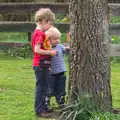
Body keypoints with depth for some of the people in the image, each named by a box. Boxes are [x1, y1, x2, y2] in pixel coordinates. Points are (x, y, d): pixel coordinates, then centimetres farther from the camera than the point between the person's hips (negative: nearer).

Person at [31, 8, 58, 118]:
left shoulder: (39, 32, 13)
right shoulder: (40, 34, -18)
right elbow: (37, 50, -24)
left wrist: (50, 51, 11)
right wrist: (50, 52, -17)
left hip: (43, 64, 10)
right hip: (40, 65, -10)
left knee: (44, 86, 17)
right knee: (41, 87, -4)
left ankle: (43, 107, 26)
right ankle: (39, 110, 2)